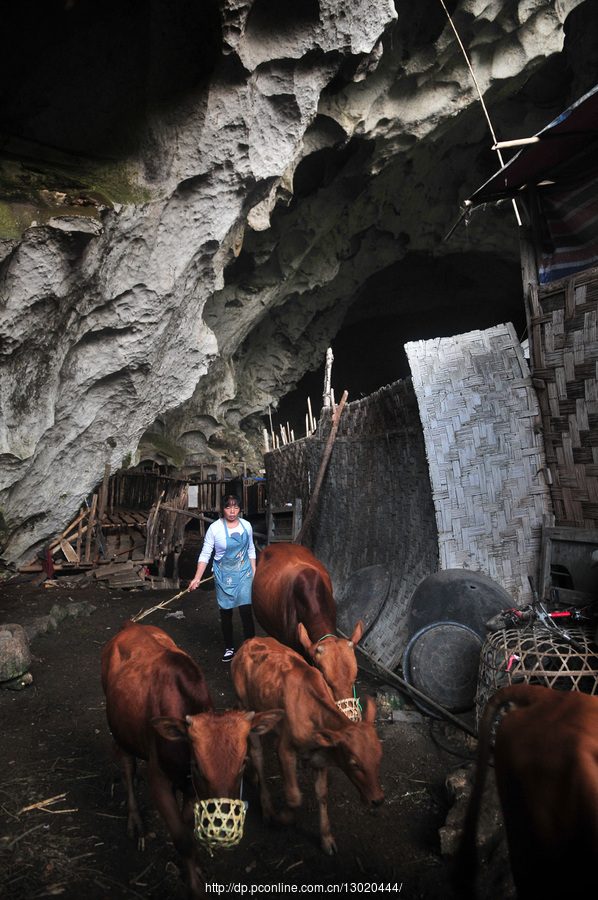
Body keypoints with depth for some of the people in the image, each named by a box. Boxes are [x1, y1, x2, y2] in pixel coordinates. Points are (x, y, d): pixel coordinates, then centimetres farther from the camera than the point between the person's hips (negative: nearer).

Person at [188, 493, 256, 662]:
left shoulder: (246, 525, -1)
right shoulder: (215, 528, -10)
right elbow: (205, 554, -6)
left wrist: (254, 570, 10)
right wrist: (197, 578, -11)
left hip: (244, 574, 1)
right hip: (223, 575, -1)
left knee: (246, 610, -7)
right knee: (226, 612, 8)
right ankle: (229, 648, 25)